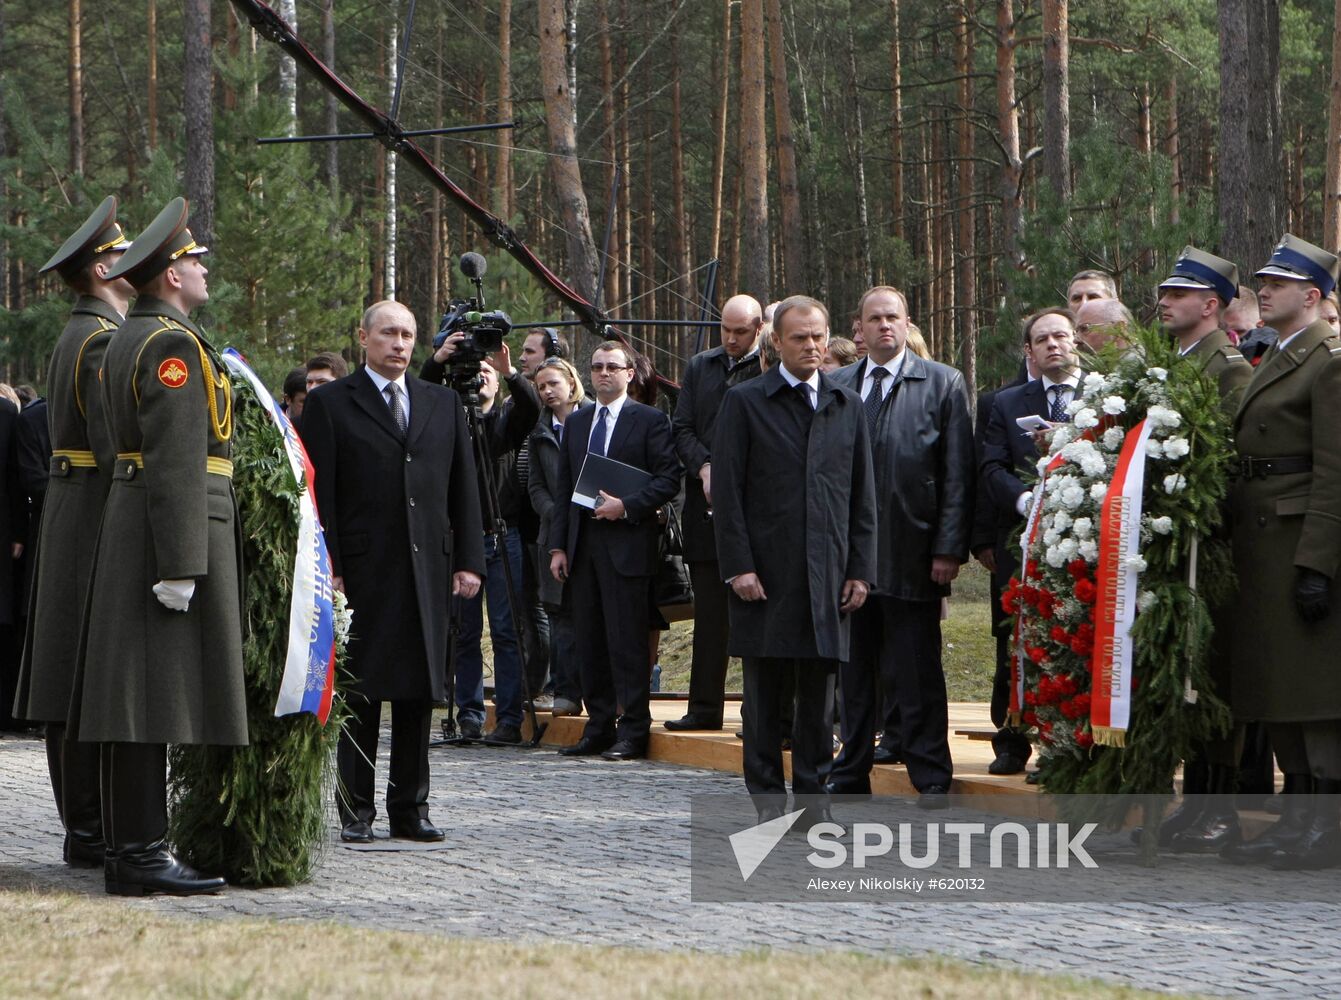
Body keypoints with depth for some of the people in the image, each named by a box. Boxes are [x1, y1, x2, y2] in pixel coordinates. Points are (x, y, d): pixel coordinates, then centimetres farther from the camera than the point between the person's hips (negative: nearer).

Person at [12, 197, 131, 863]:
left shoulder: (75, 338, 18)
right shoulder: (105, 343, -14)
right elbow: (120, 452, -21)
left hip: (68, 524, 10)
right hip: (101, 531, -10)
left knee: (74, 687, 9)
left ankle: (87, 827, 13)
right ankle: (94, 831, -7)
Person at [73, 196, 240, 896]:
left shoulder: (126, 339, 17)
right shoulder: (175, 343, -14)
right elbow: (177, 459, -20)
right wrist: (181, 563, -23)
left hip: (126, 519, 10)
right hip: (175, 527, -10)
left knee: (134, 699, 9)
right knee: (158, 697, -10)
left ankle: (126, 850, 12)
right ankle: (141, 856, -12)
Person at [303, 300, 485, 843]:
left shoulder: (443, 403, 15)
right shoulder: (330, 403, 3)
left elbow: (463, 487, 14)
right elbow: (320, 493, -2)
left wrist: (468, 560, 6)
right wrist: (327, 568, -9)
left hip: (427, 569, 4)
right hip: (362, 570, -4)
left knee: (419, 691, 5)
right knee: (360, 694, -1)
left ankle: (410, 808, 12)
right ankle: (356, 812, 4)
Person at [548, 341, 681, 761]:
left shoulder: (650, 421, 0)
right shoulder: (576, 423, 18)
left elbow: (668, 479, -5)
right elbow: (564, 488, 17)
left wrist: (627, 506, -16)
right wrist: (558, 546, 10)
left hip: (627, 544, -6)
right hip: (583, 546, 6)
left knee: (627, 642, -7)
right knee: (590, 643, 7)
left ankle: (632, 731, -4)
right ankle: (599, 728, 12)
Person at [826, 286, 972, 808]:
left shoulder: (942, 384, 2)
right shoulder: (836, 386, 11)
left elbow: (957, 472, -2)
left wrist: (950, 548, -9)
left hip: (912, 556, -3)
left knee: (917, 672, -1)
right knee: (854, 669, 9)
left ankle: (931, 780, 5)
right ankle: (852, 773, 18)